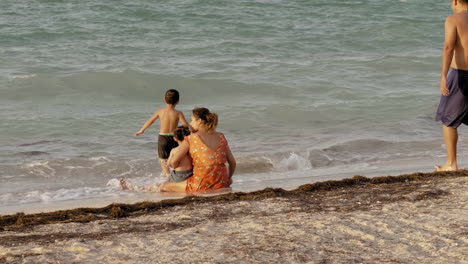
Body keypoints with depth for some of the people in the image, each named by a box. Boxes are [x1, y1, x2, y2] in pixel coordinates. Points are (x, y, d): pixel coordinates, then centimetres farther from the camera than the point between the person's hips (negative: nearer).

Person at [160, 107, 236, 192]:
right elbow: (232, 162, 10)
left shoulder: (191, 138, -4)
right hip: (222, 185, 4)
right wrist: (229, 178, 28)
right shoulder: (220, 137, 7)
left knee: (164, 186, 12)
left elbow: (174, 161, -7)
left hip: (202, 186, -4)